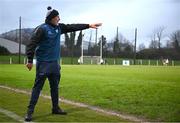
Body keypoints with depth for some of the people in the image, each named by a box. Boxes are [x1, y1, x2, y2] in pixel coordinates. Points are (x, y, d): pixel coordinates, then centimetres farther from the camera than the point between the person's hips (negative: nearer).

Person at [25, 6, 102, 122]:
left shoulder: (59, 27, 8)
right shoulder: (42, 29, -13)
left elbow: (73, 27, 12)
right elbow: (32, 44, -15)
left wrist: (88, 25, 9)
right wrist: (30, 60, -19)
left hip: (55, 62, 7)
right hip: (43, 63, -7)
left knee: (55, 87, 14)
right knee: (38, 86, -5)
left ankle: (55, 108, 27)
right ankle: (30, 111, 0)